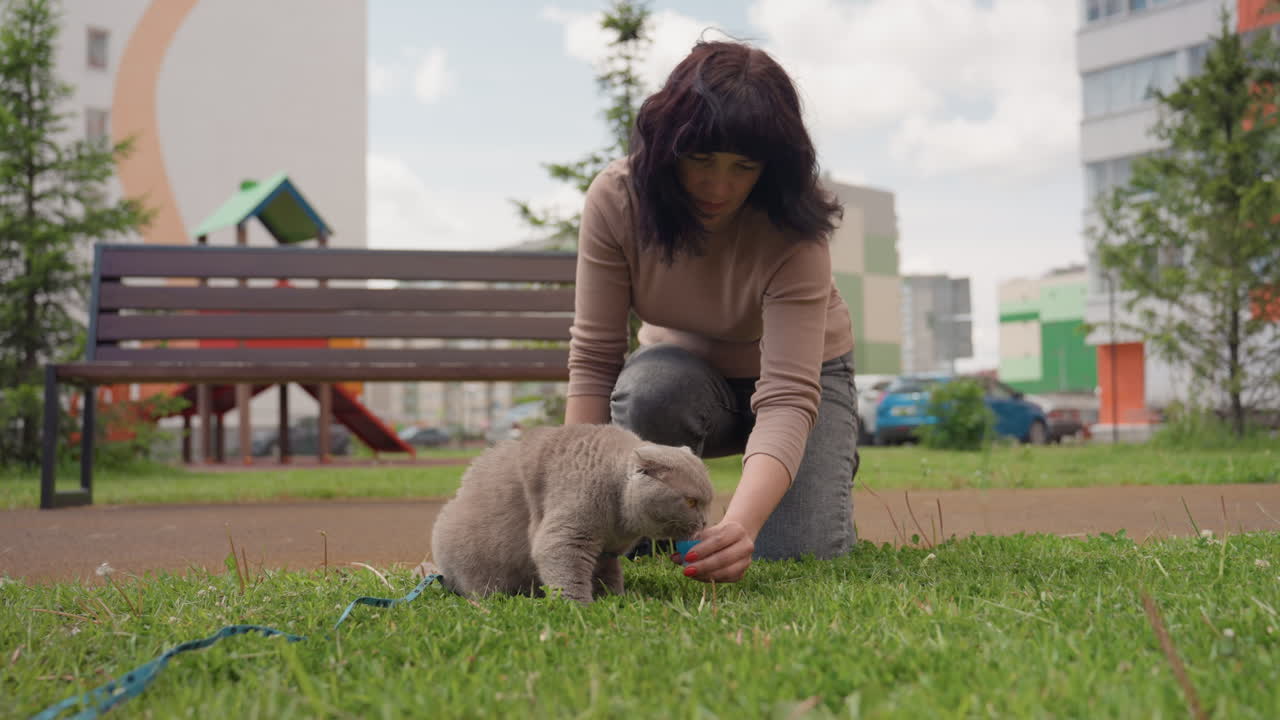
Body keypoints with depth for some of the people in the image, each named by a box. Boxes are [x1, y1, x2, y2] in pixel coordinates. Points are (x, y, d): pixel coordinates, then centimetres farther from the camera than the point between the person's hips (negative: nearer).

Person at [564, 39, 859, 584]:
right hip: (689, 371, 2)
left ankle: (833, 469, 14)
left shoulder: (794, 234, -31)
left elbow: (788, 398, -39)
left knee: (796, 554, -20)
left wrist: (740, 525, -56)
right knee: (648, 389, -36)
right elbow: (593, 357, -22)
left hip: (802, 370, -1)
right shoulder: (614, 198, -24)